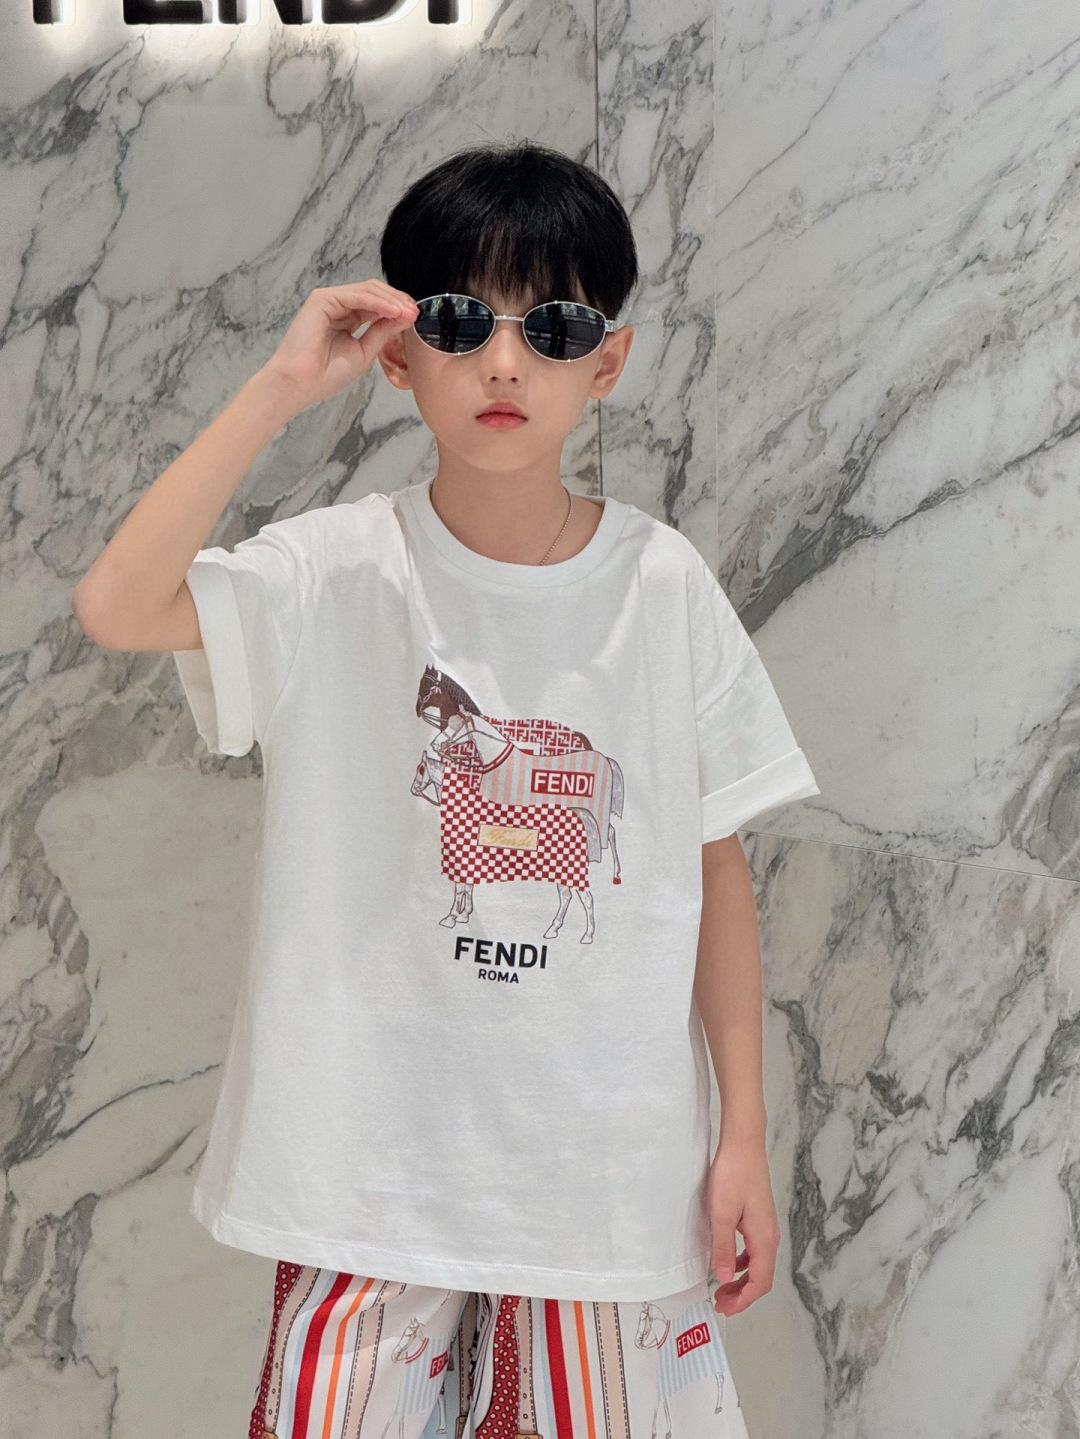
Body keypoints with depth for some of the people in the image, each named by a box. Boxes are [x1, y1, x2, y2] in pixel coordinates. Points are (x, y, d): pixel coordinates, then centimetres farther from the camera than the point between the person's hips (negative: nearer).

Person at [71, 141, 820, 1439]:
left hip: (611, 1162, 1)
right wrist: (281, 388, -23)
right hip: (371, 1152, -1)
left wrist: (744, 1134, 1)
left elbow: (715, 867, 1)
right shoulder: (335, 573, -8)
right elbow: (114, 606, -25)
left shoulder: (665, 585, -3)